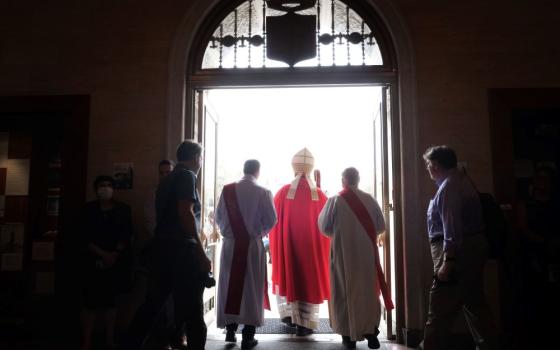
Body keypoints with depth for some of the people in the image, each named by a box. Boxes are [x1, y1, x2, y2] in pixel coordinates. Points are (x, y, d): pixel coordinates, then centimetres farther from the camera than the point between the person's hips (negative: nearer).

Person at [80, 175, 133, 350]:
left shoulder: (123, 209, 6)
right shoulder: (89, 209, 4)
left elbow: (126, 235, 0)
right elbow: (86, 238, -2)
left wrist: (114, 255, -13)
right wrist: (103, 254, -14)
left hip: (117, 262, 1)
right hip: (94, 261, -1)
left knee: (111, 300, 5)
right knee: (91, 301, -4)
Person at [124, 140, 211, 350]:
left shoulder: (166, 180, 19)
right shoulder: (186, 176, -7)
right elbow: (185, 213, -17)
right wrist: (201, 253, -19)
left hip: (162, 247, 8)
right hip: (181, 249, -8)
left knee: (152, 304, 14)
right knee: (192, 308, 0)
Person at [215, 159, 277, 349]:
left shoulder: (227, 190, -1)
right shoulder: (263, 192, -8)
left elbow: (218, 217, 3)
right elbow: (271, 220, -7)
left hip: (230, 244, 2)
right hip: (253, 245, -2)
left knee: (230, 287, 14)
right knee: (251, 288, 7)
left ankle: (230, 330, 22)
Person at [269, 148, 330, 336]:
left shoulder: (283, 192, -8)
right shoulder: (320, 195, -7)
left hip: (287, 244, 1)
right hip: (313, 246, 0)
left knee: (287, 276, 22)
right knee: (310, 280, 9)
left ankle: (289, 313, 22)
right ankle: (304, 324, 8)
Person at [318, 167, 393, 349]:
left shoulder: (334, 201, -9)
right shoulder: (370, 200, -4)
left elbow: (324, 228, -2)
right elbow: (380, 227, 3)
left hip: (343, 253, -1)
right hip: (367, 253, 1)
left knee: (344, 292, 10)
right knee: (368, 291, 13)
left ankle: (349, 335, 15)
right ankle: (371, 332, 13)